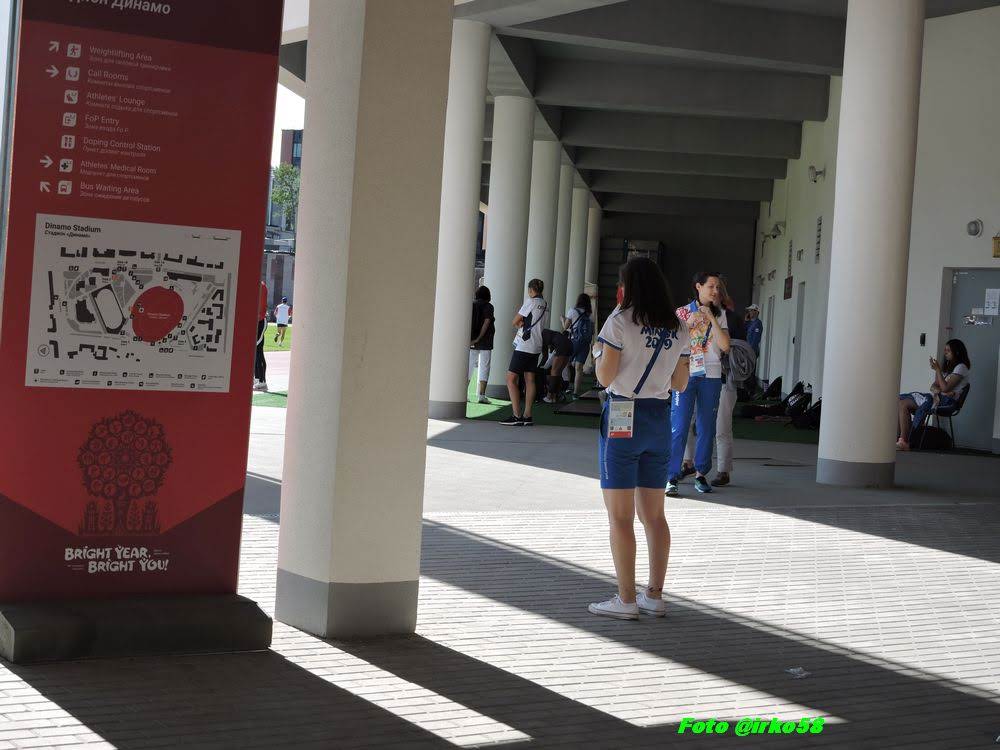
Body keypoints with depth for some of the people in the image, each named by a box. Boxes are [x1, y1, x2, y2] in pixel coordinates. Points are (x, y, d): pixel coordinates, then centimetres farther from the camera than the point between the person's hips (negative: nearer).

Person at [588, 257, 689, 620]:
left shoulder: (620, 321, -9)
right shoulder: (676, 329, 7)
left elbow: (605, 376, -12)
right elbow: (680, 383, 11)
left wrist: (597, 354, 7)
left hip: (622, 418, -6)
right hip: (660, 418, 6)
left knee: (620, 516, 0)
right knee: (653, 515, 13)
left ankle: (626, 600, 0)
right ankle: (654, 595, 16)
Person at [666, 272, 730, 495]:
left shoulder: (719, 315, 10)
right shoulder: (682, 313, 6)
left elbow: (725, 346, -2)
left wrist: (712, 317, -8)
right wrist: (689, 323, -10)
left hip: (711, 376, 2)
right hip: (685, 374, -2)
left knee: (707, 427, 5)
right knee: (679, 427, -8)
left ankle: (701, 473, 15)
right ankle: (672, 476, -6)